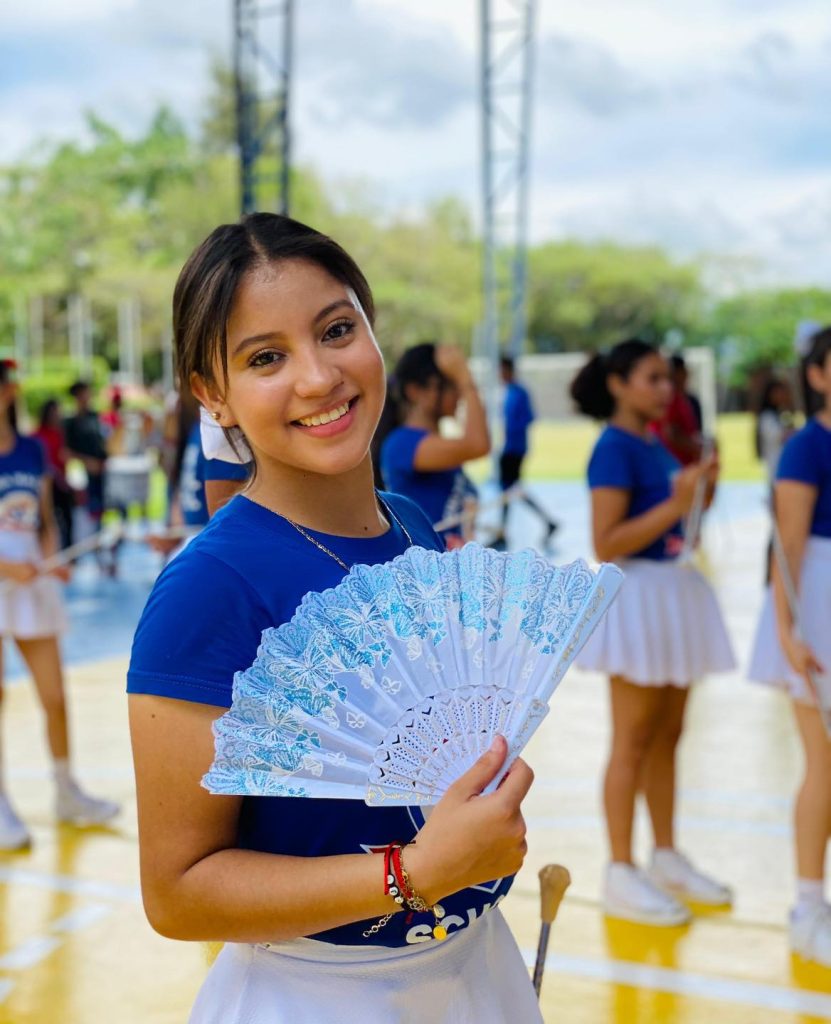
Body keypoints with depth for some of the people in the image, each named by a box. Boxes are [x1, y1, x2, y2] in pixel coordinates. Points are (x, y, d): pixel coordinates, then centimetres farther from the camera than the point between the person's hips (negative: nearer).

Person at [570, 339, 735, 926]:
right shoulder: (614, 449, -13)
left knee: (668, 734, 15)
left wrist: (702, 486, 7)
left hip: (676, 591, 9)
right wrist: (675, 505, -23)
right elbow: (606, 545, -20)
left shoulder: (655, 446, 13)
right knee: (634, 740, -2)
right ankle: (621, 874, 7)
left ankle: (667, 858, 26)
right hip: (637, 595, -9)